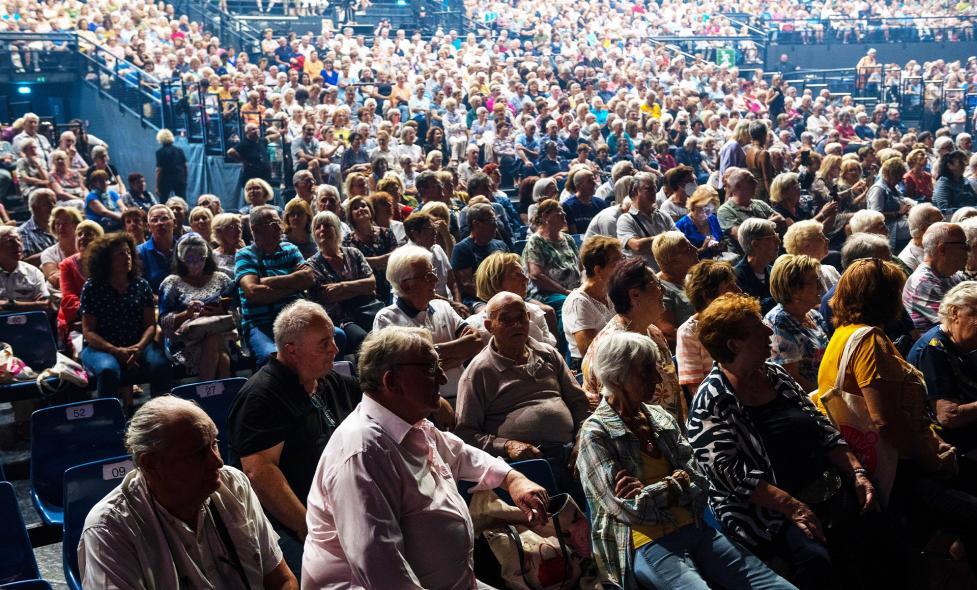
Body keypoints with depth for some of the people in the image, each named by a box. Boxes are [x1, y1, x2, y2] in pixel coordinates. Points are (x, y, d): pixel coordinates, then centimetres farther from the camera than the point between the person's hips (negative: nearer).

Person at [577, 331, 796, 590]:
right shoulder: (596, 433, -4)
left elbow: (700, 484, 7)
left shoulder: (661, 417, 14)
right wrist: (676, 484, -3)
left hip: (694, 530, 6)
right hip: (647, 546, -6)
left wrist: (653, 492, -9)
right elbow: (627, 508, -11)